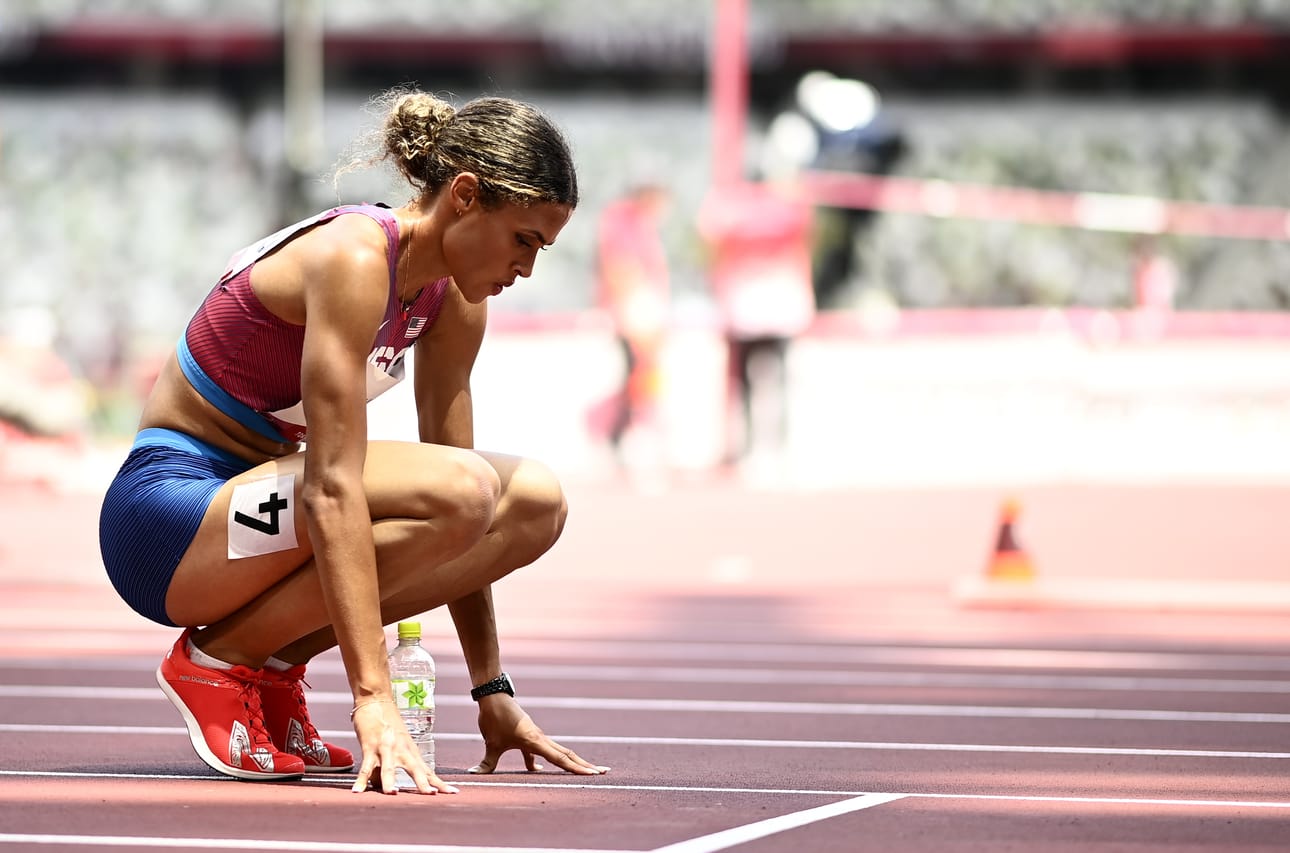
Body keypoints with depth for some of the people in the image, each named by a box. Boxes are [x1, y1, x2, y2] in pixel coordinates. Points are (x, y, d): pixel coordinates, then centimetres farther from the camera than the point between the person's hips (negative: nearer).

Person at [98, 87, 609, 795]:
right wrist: (372, 699, -36)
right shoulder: (353, 258, -23)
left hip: (258, 496, 9)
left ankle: (273, 662, 1)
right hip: (168, 513, -9)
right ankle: (216, 662, -13)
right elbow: (331, 488, -31)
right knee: (461, 490, -30)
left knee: (536, 503, -4)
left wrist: (491, 691, 5)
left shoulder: (454, 304, 4)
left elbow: (457, 517, 9)